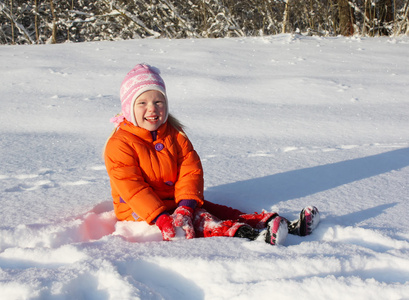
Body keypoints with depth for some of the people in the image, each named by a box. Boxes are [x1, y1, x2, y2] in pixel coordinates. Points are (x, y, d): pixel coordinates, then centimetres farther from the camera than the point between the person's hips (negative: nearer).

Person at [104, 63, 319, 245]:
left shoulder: (174, 135, 7)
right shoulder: (119, 145, -12)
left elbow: (191, 171, -3)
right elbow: (131, 188, -20)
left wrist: (186, 204, -23)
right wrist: (160, 218, -32)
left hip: (178, 202, 6)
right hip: (138, 212, -6)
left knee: (218, 212, -10)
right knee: (196, 220, -29)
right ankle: (244, 236, -50)